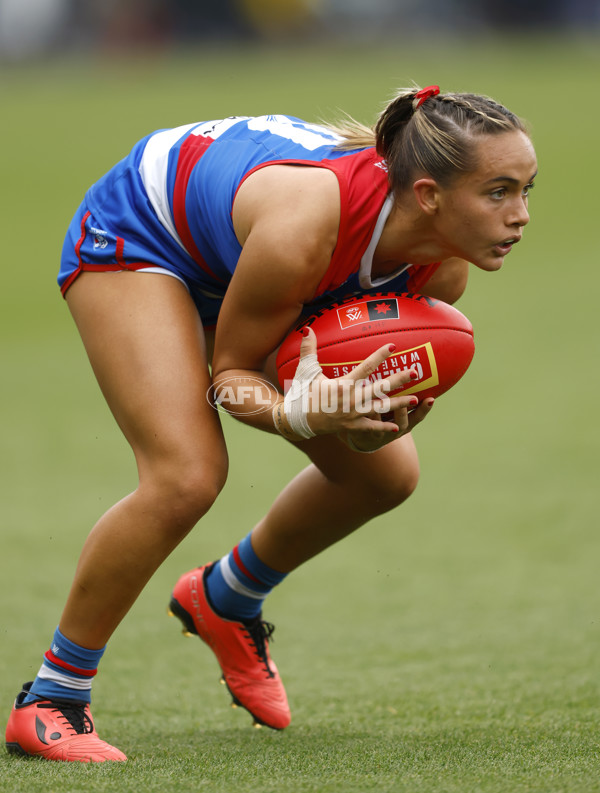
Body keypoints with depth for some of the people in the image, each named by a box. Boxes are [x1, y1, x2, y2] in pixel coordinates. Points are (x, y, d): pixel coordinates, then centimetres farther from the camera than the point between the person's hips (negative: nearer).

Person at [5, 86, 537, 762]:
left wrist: (382, 414, -29)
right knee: (187, 476, -25)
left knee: (387, 472, 1)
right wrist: (305, 415, -46)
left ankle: (227, 599, 28)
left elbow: (367, 369, -6)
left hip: (233, 263, 7)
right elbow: (230, 369, -27)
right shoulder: (302, 229, -43)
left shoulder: (443, 268, -23)